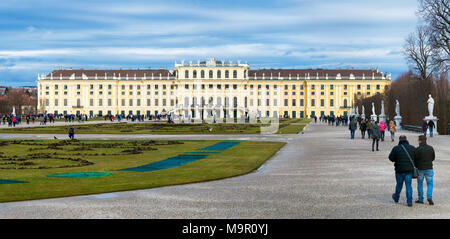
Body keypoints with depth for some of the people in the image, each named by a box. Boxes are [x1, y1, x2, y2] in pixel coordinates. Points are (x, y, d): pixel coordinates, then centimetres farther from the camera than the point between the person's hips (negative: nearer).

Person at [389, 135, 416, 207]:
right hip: (409, 170, 1)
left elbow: (391, 158, -5)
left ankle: (396, 198, 34)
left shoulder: (396, 148, -7)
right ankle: (409, 202, 0)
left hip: (399, 170, -1)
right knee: (409, 185, 3)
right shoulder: (412, 148, 1)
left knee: (399, 184, 15)